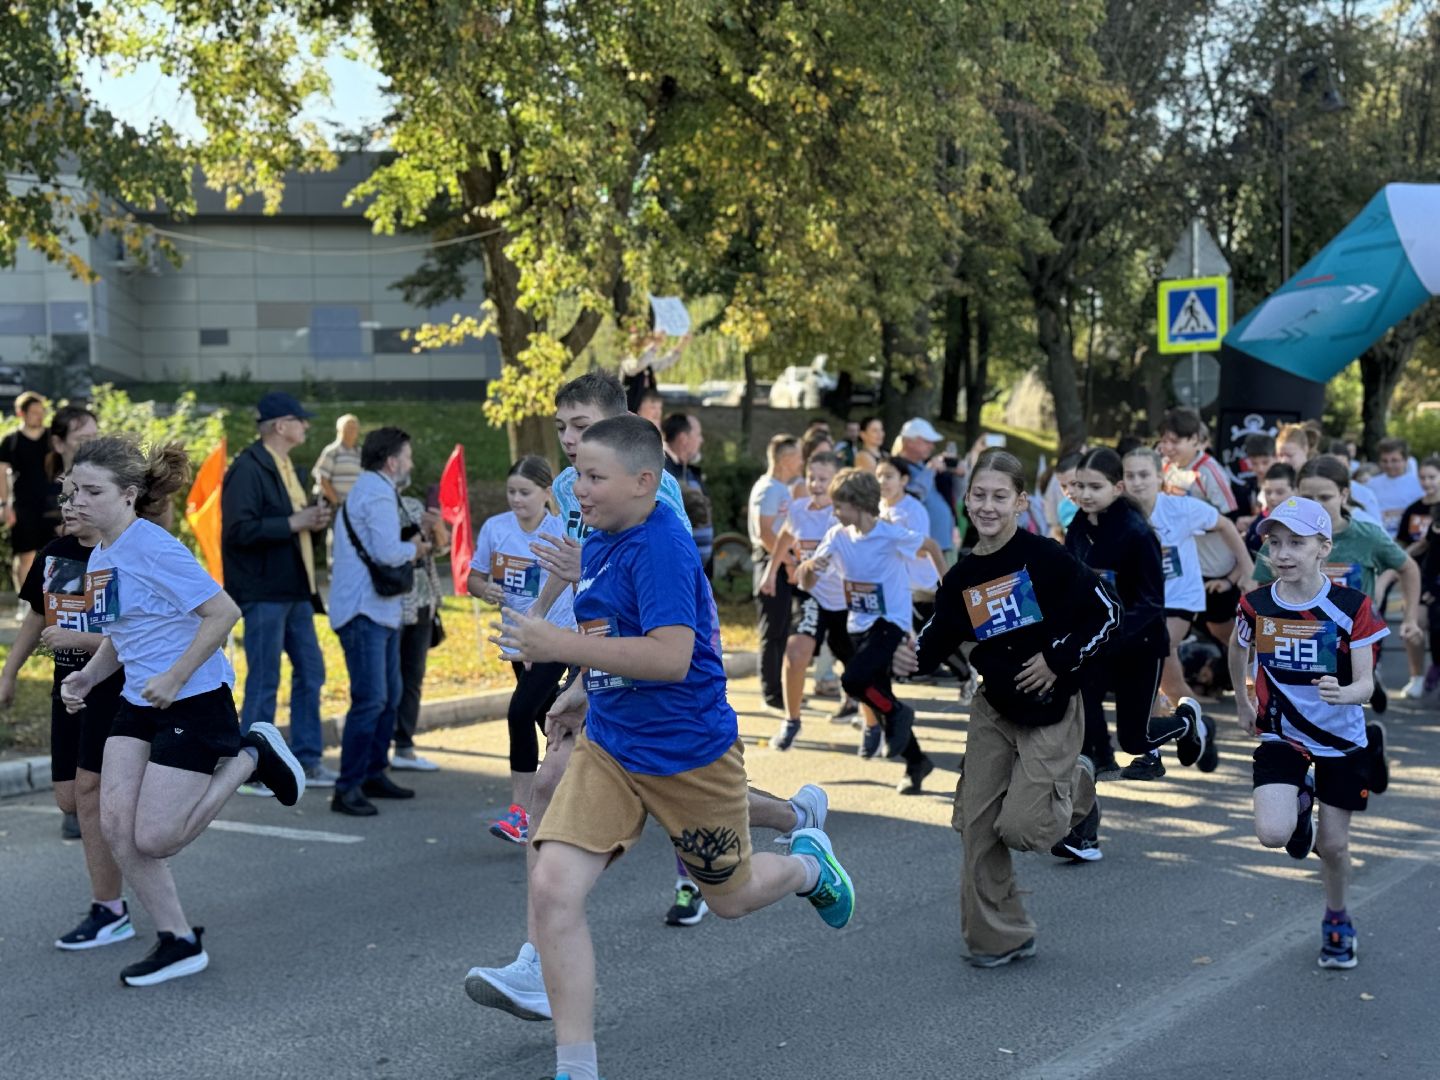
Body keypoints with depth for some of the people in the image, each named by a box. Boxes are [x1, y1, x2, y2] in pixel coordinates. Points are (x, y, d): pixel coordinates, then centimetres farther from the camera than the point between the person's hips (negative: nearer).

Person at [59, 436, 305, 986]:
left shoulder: (153, 548, -18)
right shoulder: (100, 558, 9)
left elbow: (224, 612, -21)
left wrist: (174, 678, -21)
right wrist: (86, 677, 5)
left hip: (194, 701, -8)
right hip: (138, 703, 8)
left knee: (154, 839, -7)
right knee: (115, 824, -2)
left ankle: (251, 756, 11)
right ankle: (178, 941, 12)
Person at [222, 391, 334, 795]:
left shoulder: (287, 467, 16)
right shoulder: (247, 469, -14)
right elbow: (239, 530, -23)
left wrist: (314, 522, 3)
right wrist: (294, 523, -20)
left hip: (294, 588, 9)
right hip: (263, 591, -9)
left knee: (310, 673, 13)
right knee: (264, 681, -3)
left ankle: (308, 761, 22)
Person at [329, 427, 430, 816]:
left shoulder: (369, 490, 21)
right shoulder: (377, 494, -14)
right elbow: (386, 552, -23)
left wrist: (411, 546, 5)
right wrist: (413, 550, -4)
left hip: (381, 611, 11)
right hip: (364, 612, -11)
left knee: (390, 695, 17)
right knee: (370, 699, -13)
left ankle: (374, 774, 26)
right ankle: (347, 788, -12)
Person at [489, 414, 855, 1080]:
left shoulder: (661, 545, -22)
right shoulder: (598, 546, 4)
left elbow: (670, 657, -32)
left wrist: (558, 646, -31)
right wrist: (580, 695, 20)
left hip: (689, 755, -6)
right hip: (608, 748, 7)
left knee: (730, 899, 16)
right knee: (553, 886, -13)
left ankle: (808, 863, 52)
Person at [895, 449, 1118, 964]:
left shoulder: (1043, 557, -15)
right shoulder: (961, 578, 1)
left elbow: (1106, 613, -12)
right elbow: (939, 639, 5)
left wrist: (1059, 660, -16)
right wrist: (913, 657, -16)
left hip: (1049, 710, -5)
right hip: (994, 709, 5)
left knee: (1020, 826, -11)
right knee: (977, 823, 2)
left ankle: (1075, 787, 23)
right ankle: (998, 936, 18)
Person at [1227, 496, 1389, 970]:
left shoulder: (1352, 606, -16)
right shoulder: (1256, 605, -9)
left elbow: (1366, 683, -18)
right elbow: (1239, 650, 14)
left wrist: (1344, 693, -40)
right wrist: (1242, 703, 21)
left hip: (1342, 741, -1)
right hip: (1281, 739, 1)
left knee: (1333, 845, 7)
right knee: (1272, 834, -19)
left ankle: (1337, 922, 36)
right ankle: (1302, 803, 18)